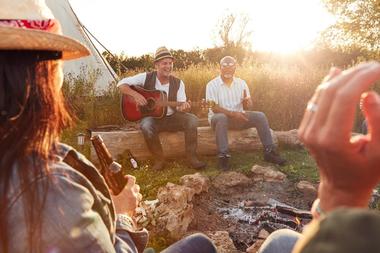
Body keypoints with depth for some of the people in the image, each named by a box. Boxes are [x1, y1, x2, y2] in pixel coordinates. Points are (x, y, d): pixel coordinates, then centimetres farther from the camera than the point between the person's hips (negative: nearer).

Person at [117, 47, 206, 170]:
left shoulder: (178, 83, 1)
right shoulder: (146, 77, -6)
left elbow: (181, 106, -4)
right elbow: (121, 83, -8)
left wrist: (183, 107, -29)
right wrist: (135, 94, -25)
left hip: (171, 118, 3)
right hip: (151, 118, -2)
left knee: (192, 119, -23)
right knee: (146, 126, -37)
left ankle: (191, 157, -14)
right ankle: (159, 159, -16)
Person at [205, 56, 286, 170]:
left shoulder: (241, 83, 7)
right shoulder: (212, 85, -7)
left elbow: (249, 104, 6)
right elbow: (214, 108, -15)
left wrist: (247, 101, -20)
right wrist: (232, 113, -27)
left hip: (238, 116, 4)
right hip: (219, 116, -4)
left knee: (260, 116, -17)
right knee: (221, 118, -39)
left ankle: (269, 151, -11)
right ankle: (223, 156, -37)